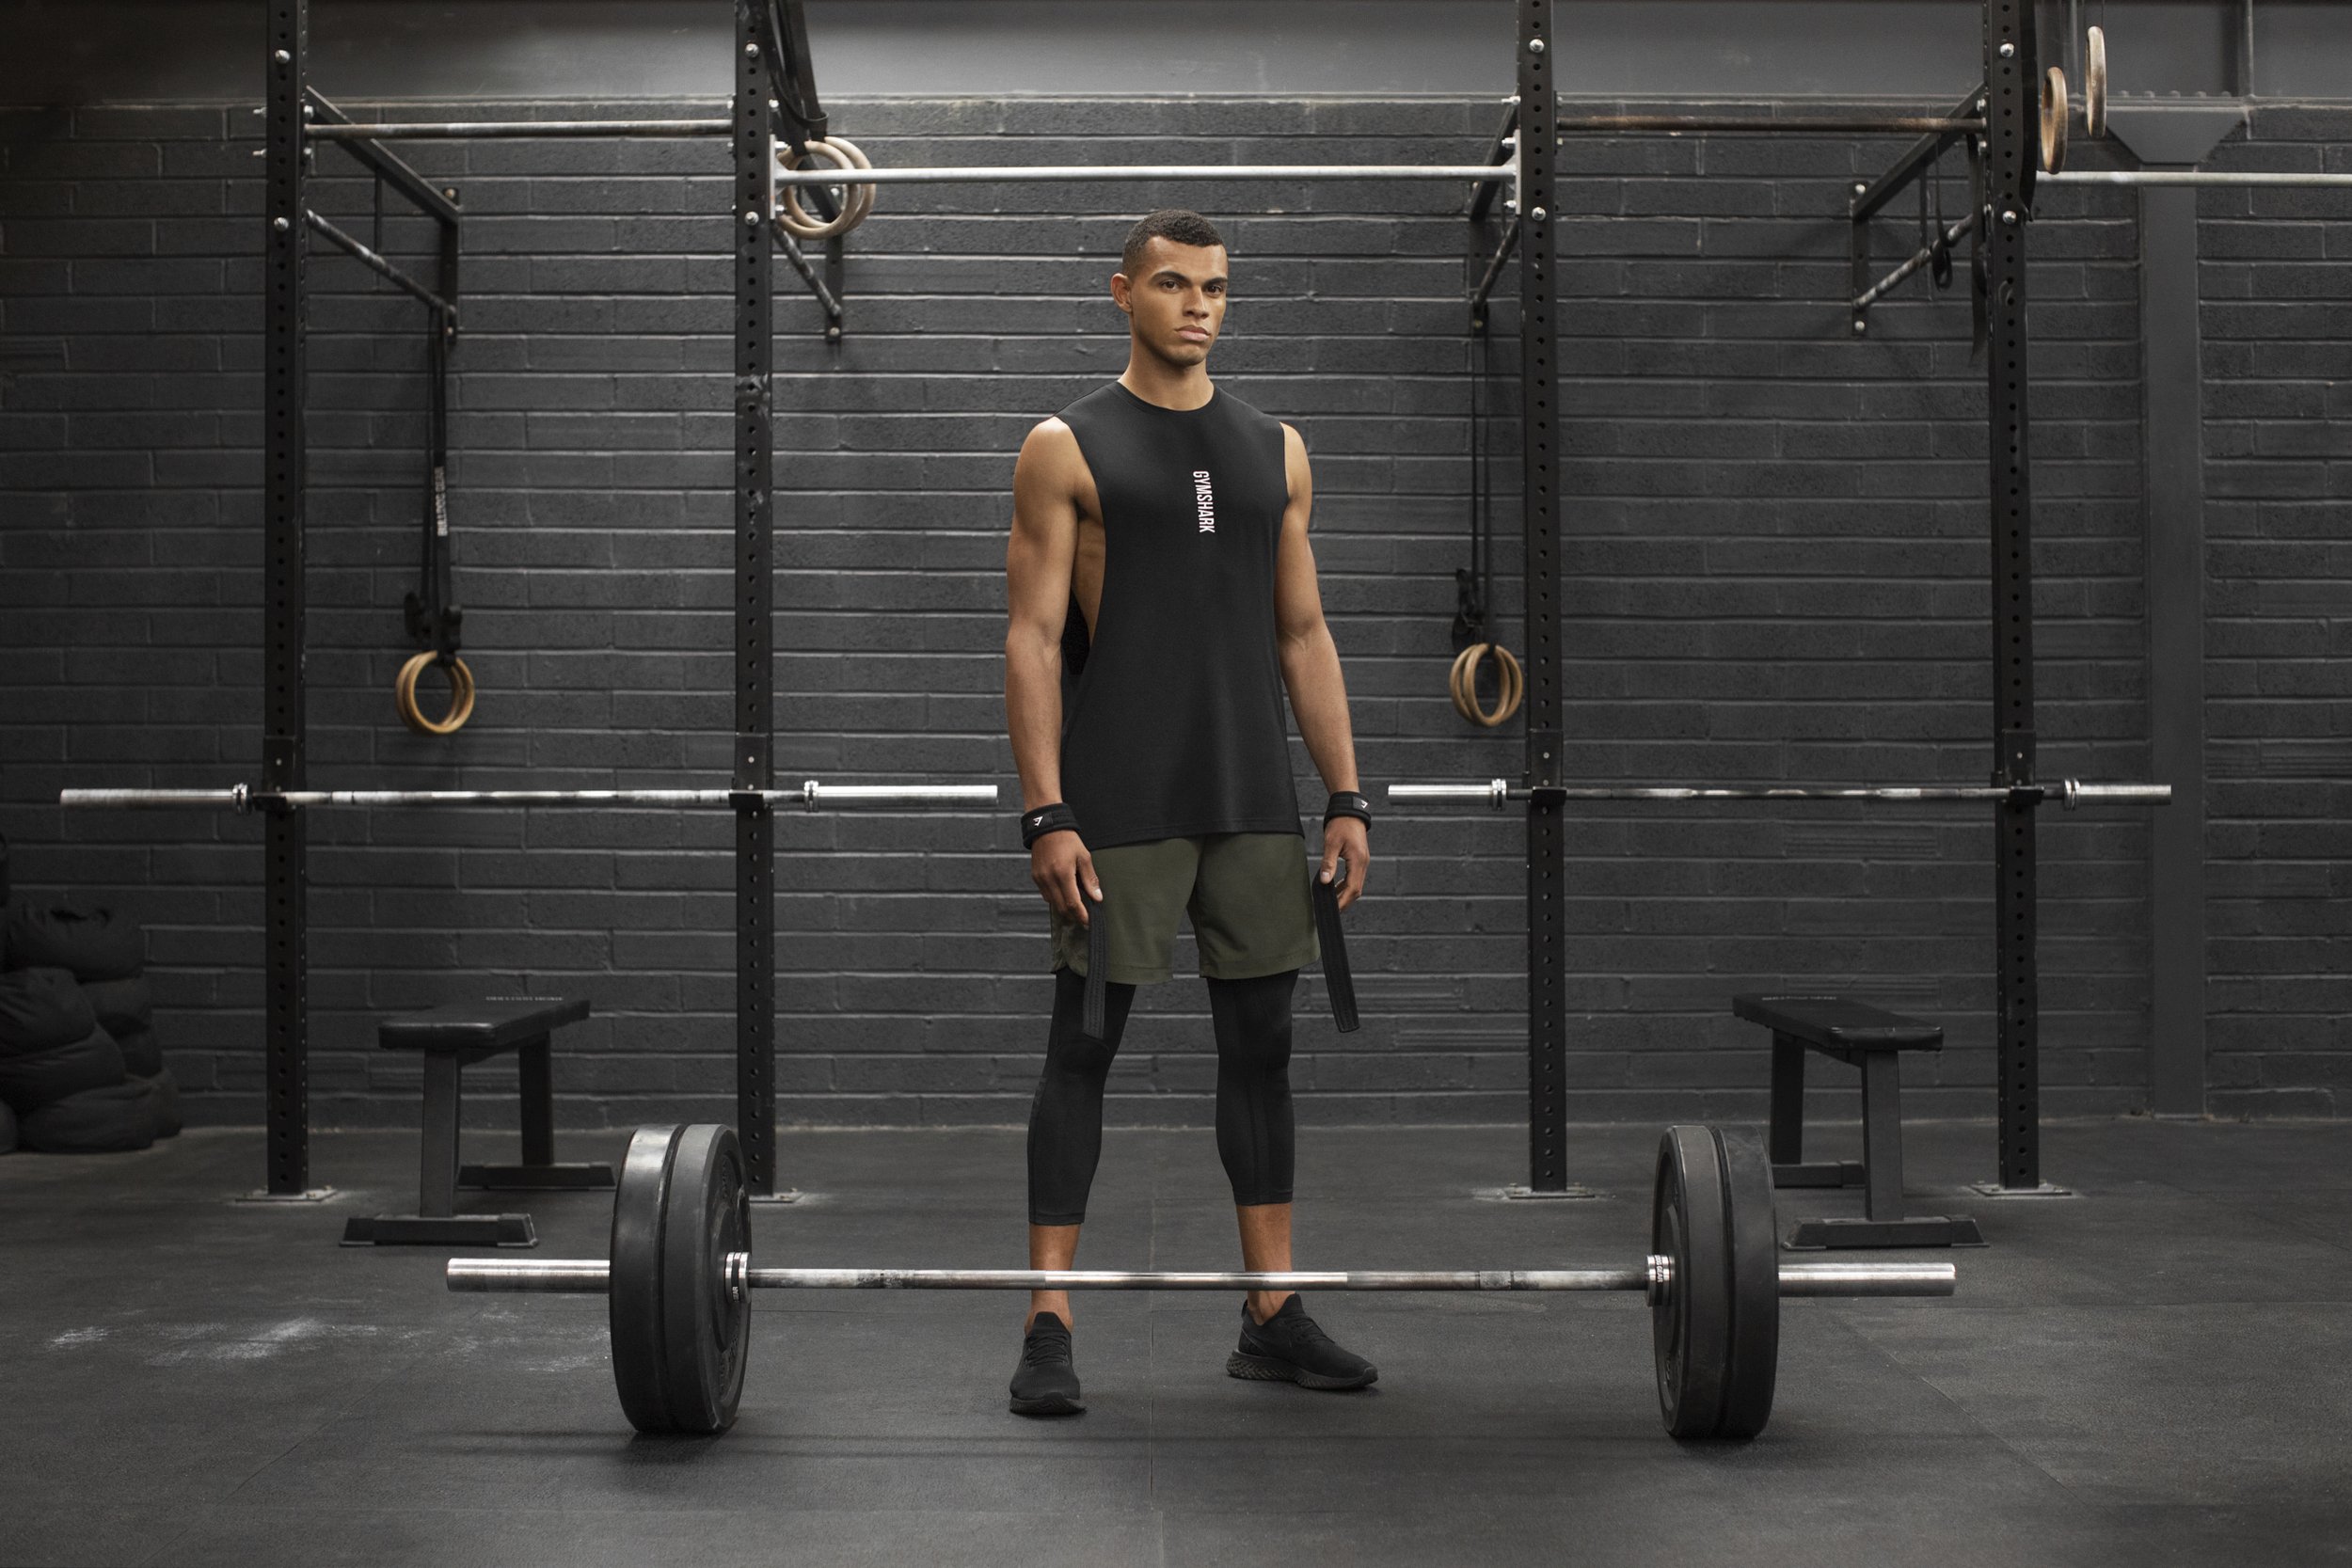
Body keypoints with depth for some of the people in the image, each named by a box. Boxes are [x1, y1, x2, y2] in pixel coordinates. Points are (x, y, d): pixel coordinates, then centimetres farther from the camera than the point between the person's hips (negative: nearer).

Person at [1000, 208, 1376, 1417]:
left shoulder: (1274, 450, 12)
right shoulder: (1067, 448, -1)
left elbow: (1304, 635, 12)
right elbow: (1032, 639, -6)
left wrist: (1347, 796, 5)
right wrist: (1045, 814, -14)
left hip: (1252, 800, 5)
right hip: (1117, 807, -4)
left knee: (1260, 1044, 8)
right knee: (1083, 1048, 0)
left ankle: (1273, 1317, 16)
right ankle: (1048, 1326, 6)